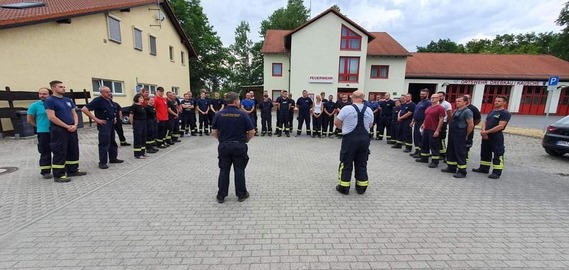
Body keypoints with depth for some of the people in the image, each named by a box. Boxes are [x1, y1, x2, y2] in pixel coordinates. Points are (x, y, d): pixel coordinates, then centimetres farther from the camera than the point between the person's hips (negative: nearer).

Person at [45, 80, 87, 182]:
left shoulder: (68, 100, 13)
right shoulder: (50, 100, -8)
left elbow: (74, 114, 14)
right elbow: (51, 117, -15)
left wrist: (75, 125, -3)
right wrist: (67, 126, -15)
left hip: (72, 129, 7)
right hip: (59, 130, -7)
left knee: (74, 151, 12)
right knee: (60, 153, -3)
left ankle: (73, 170, 23)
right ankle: (58, 175, 6)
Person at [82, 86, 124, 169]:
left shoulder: (110, 100, 11)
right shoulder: (98, 100, -13)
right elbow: (84, 109, -20)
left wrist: (114, 117, 14)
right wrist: (96, 119, -20)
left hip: (112, 123, 8)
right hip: (104, 124, -8)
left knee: (112, 141, 14)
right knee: (104, 143, -6)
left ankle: (113, 158, 25)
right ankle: (102, 162, 2)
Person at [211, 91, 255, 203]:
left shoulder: (219, 114, -2)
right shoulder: (243, 114, -8)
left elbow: (214, 132, 2)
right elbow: (252, 132, -7)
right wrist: (245, 141, 10)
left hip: (223, 146, 2)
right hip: (239, 146, -2)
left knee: (224, 171, 12)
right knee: (239, 171, 9)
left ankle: (221, 196, 20)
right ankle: (241, 194, 20)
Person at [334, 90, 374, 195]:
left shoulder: (347, 108, -10)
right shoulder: (369, 110, 4)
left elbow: (336, 122, -2)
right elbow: (370, 125, 15)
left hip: (350, 138, -4)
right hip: (364, 138, 4)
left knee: (346, 163, 6)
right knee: (362, 163, 14)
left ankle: (344, 187, 13)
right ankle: (361, 187, 23)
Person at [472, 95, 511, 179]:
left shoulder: (505, 113, -9)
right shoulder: (492, 112, 14)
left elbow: (500, 126, -18)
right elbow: (485, 123, 12)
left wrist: (487, 132, -17)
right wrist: (483, 131, -7)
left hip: (497, 137, -8)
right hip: (486, 136, 8)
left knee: (497, 155, 0)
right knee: (484, 153, 16)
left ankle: (497, 172, 6)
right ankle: (484, 168, 29)